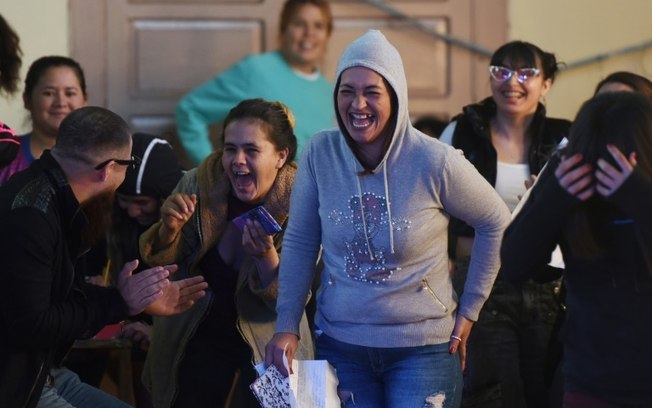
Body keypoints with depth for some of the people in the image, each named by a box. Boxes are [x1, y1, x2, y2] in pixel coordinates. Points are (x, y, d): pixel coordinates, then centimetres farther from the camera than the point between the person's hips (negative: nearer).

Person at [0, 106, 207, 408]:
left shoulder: (53, 196, 4)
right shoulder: (28, 215, -26)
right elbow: (30, 326, -25)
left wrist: (139, 300, 10)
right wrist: (119, 303, -17)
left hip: (44, 372, 10)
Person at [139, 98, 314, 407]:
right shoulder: (199, 184, -13)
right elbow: (162, 260, -2)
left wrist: (266, 256, -37)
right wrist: (170, 229, -24)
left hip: (267, 340, -2)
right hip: (199, 333, 2)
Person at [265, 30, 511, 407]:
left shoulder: (434, 162, -14)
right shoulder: (320, 153, -7)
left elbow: (496, 223, 0)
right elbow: (300, 243, 2)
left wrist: (469, 311, 2)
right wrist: (288, 326, -3)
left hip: (423, 346, -2)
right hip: (340, 343, 2)